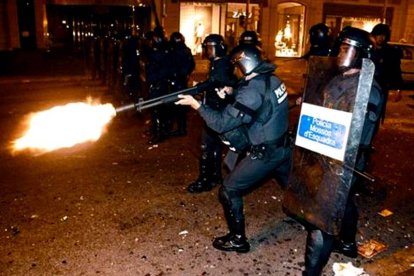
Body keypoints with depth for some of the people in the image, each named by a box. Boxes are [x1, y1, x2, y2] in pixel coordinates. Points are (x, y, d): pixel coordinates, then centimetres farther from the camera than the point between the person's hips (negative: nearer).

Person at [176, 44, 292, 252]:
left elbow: (222, 123, -24)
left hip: (265, 153, -9)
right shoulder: (272, 79, 2)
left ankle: (237, 239, 12)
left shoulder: (252, 91, -24)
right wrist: (231, 91, 5)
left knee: (229, 191, 2)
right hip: (283, 146, 9)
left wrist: (196, 104, -15)